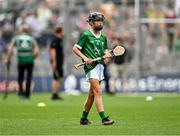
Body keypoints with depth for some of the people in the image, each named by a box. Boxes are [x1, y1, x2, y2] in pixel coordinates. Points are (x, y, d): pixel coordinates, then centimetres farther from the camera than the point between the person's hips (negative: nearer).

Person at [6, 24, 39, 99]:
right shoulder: (32, 39, 8)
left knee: (20, 77, 13)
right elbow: (37, 51, 0)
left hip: (21, 60, 0)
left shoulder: (16, 38, 6)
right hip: (30, 60, 0)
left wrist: (8, 59, 3)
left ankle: (21, 92, -3)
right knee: (29, 78, 10)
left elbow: (10, 49, -5)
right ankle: (27, 94, 11)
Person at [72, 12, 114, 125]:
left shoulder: (103, 37, 16)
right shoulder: (86, 35, -3)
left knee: (92, 94, 11)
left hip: (100, 65, 7)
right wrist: (85, 57, -15)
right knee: (98, 92, -17)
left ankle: (84, 118, 23)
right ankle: (104, 118, -24)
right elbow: (75, 48, -2)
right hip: (91, 65, -7)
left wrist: (107, 54, 1)